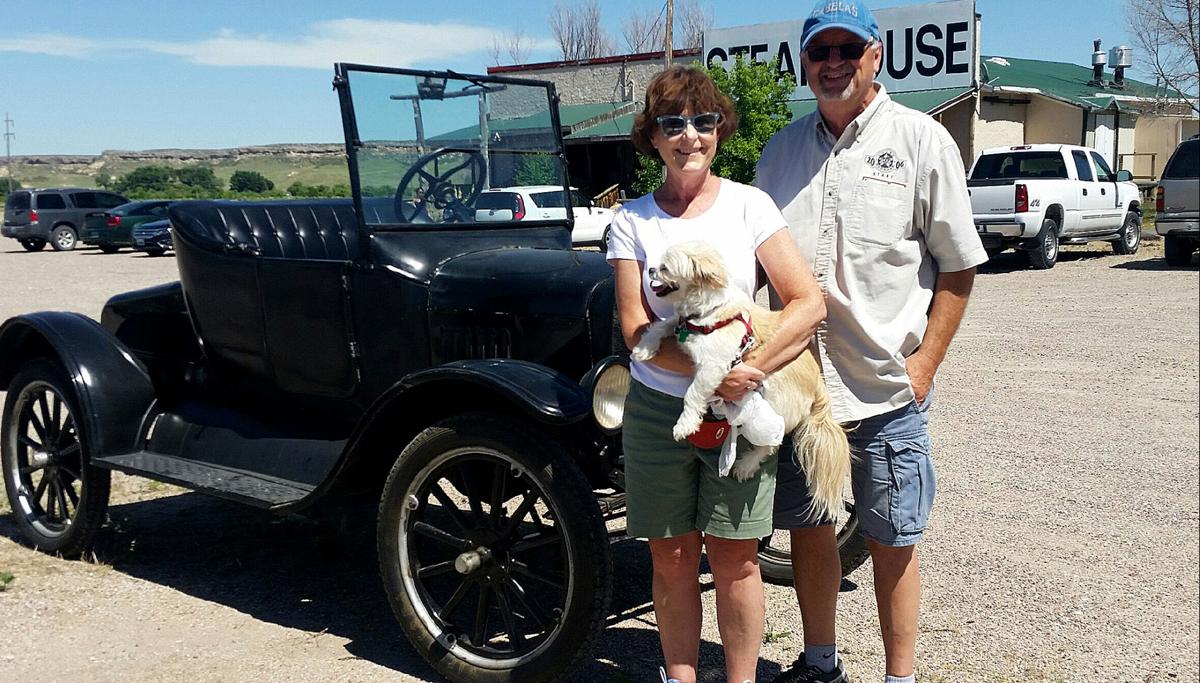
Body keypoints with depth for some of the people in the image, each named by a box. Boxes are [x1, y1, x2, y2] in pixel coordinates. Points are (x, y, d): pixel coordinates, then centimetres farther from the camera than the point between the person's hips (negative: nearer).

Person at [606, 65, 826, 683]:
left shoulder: (748, 204, -1)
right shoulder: (632, 220, 0)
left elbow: (808, 303, -6)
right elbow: (636, 330, -7)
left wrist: (750, 369, -18)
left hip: (738, 408, -1)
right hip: (656, 408, 1)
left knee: (735, 560, 4)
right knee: (671, 558, 9)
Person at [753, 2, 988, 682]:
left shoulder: (922, 139, -2)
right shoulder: (782, 148, 10)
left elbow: (959, 267, -2)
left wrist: (925, 362, -8)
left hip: (887, 384, -4)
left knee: (892, 540, 6)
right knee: (808, 524, 15)